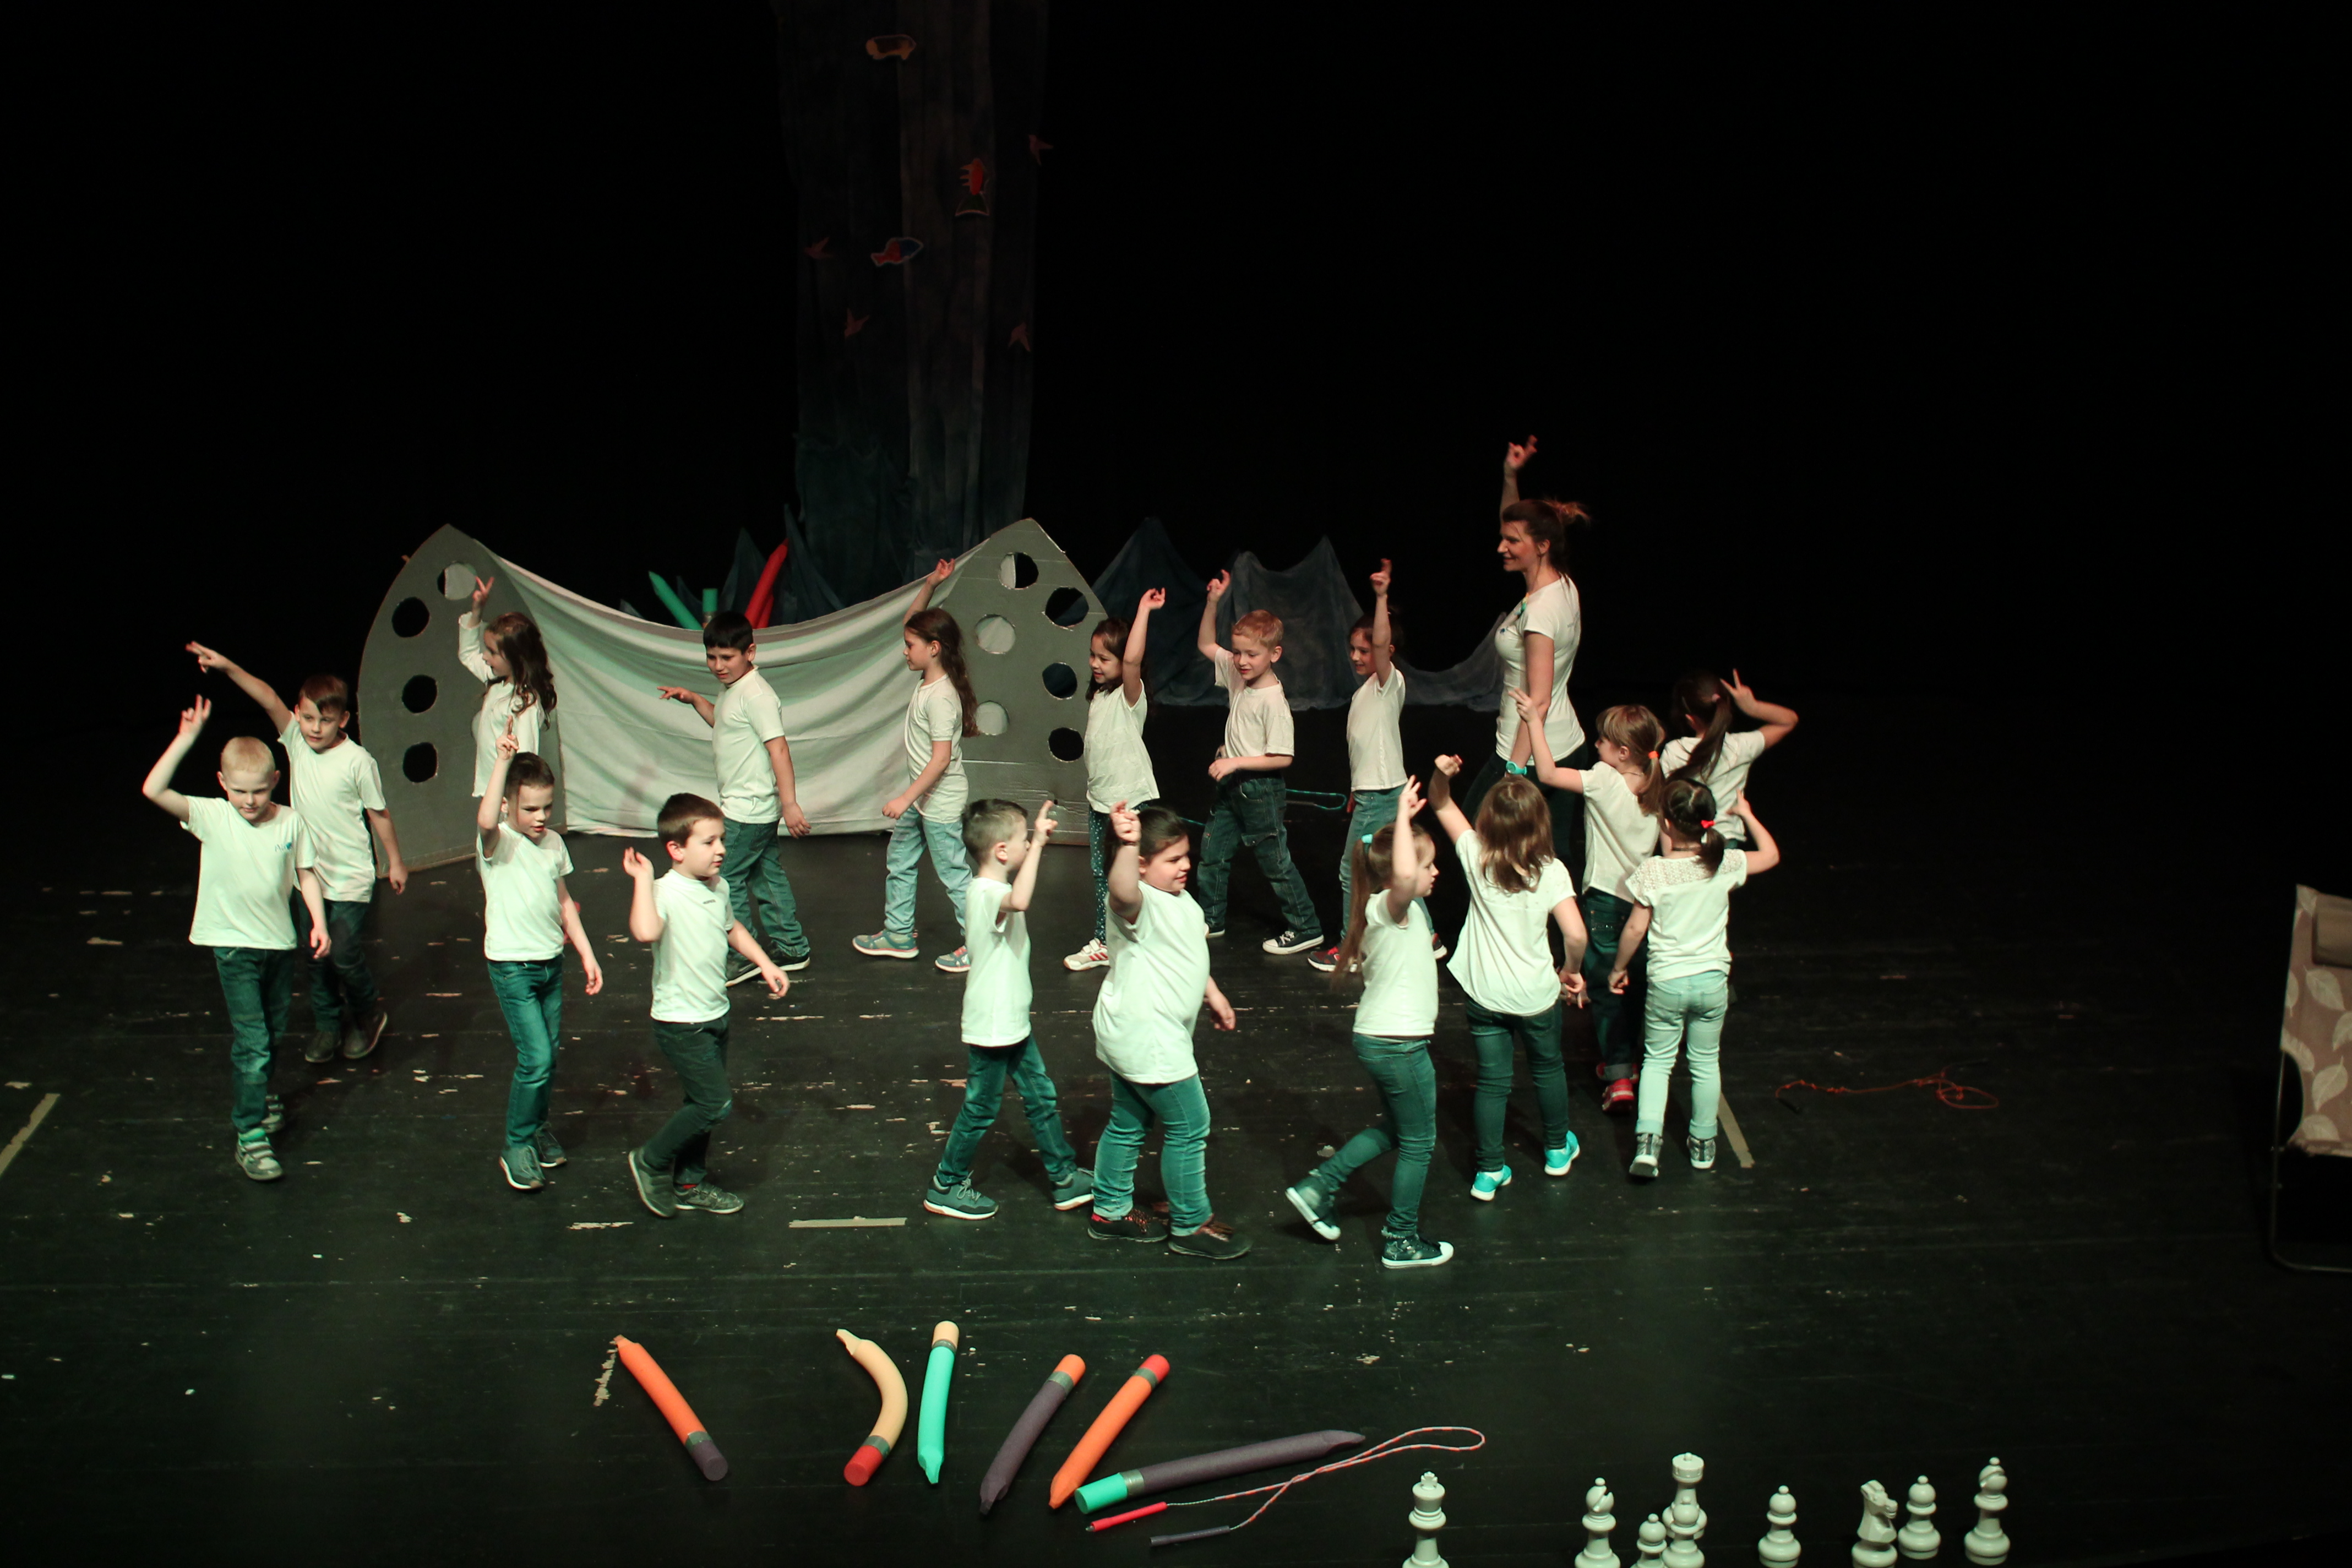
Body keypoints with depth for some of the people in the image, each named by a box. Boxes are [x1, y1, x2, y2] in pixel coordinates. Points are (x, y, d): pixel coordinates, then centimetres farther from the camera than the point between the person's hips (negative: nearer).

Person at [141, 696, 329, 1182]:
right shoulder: (211, 818, -11)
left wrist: (319, 922, -1)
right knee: (251, 1040, -9)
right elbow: (153, 790, -23)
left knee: (273, 1033, 19)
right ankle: (250, 1135, -4)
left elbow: (305, 873, 7)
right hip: (233, 944, -4)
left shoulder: (291, 822, -4)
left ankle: (256, 1093, 46)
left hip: (279, 941, 4)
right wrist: (186, 738, -26)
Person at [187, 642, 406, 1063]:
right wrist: (229, 668, -31)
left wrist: (395, 861, 3)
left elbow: (379, 813, -5)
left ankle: (369, 1014, 21)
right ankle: (327, 1024, 31)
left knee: (343, 953, -7)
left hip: (350, 877, -5)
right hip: (308, 873, 5)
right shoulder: (296, 741, -4)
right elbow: (269, 700, -18)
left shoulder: (357, 761, -14)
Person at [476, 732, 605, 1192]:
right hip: (512, 966, -6)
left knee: (550, 1054, 13)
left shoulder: (554, 843, 6)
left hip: (552, 962, 6)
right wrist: (503, 761, -43)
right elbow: (486, 820, -40)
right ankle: (516, 1145, 6)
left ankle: (538, 1127, 33)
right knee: (535, 1057, -10)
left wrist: (587, 954, 15)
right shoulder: (497, 842, -14)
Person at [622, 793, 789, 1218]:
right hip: (681, 1023, -9)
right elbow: (645, 932, -47)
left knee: (705, 1104, 17)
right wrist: (642, 879, -39)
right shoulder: (664, 893, -24)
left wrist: (766, 964, 19)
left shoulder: (718, 888, 3)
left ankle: (689, 1183, 33)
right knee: (716, 1104, -10)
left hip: (715, 1015, 9)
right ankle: (652, 1162, 9)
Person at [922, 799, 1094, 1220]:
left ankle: (1065, 1177, 27)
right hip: (991, 1026, -10)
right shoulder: (986, 894, -27)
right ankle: (946, 1187, 20)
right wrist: (1038, 844, -46)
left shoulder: (993, 889, 5)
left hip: (1013, 1023, 10)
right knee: (980, 1109, 5)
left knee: (1041, 1097, 17)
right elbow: (1019, 901, -52)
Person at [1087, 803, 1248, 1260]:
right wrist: (1128, 845, -67)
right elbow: (1123, 890, -51)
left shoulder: (1176, 900, 8)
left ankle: (1110, 1212, 34)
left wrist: (1213, 995, 28)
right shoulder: (1140, 903, -25)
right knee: (1188, 1129, 0)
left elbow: (1185, 955, 25)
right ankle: (1190, 1225, 13)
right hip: (1149, 1042, -10)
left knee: (1128, 1124, 21)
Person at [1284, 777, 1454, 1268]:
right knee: (1418, 1143, 7)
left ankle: (1320, 1187, 23)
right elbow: (1403, 875, -43)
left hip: (1377, 1038, 9)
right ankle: (1402, 1242, 18)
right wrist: (1403, 816, -39)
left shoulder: (1393, 911, 6)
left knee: (1393, 1129, 26)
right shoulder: (1391, 908, -22)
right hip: (1399, 1044, -9)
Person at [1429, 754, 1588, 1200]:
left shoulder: (1476, 858, -11)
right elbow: (1576, 934, -25)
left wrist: (1441, 775, -18)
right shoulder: (1550, 871, -17)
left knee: (1492, 1081, 11)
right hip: (1536, 994, -1)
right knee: (1548, 1069, 23)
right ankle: (1558, 1150, 41)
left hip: (1485, 992, 1)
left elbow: (1442, 804, 2)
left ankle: (1489, 1173, 13)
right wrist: (1572, 972, -7)